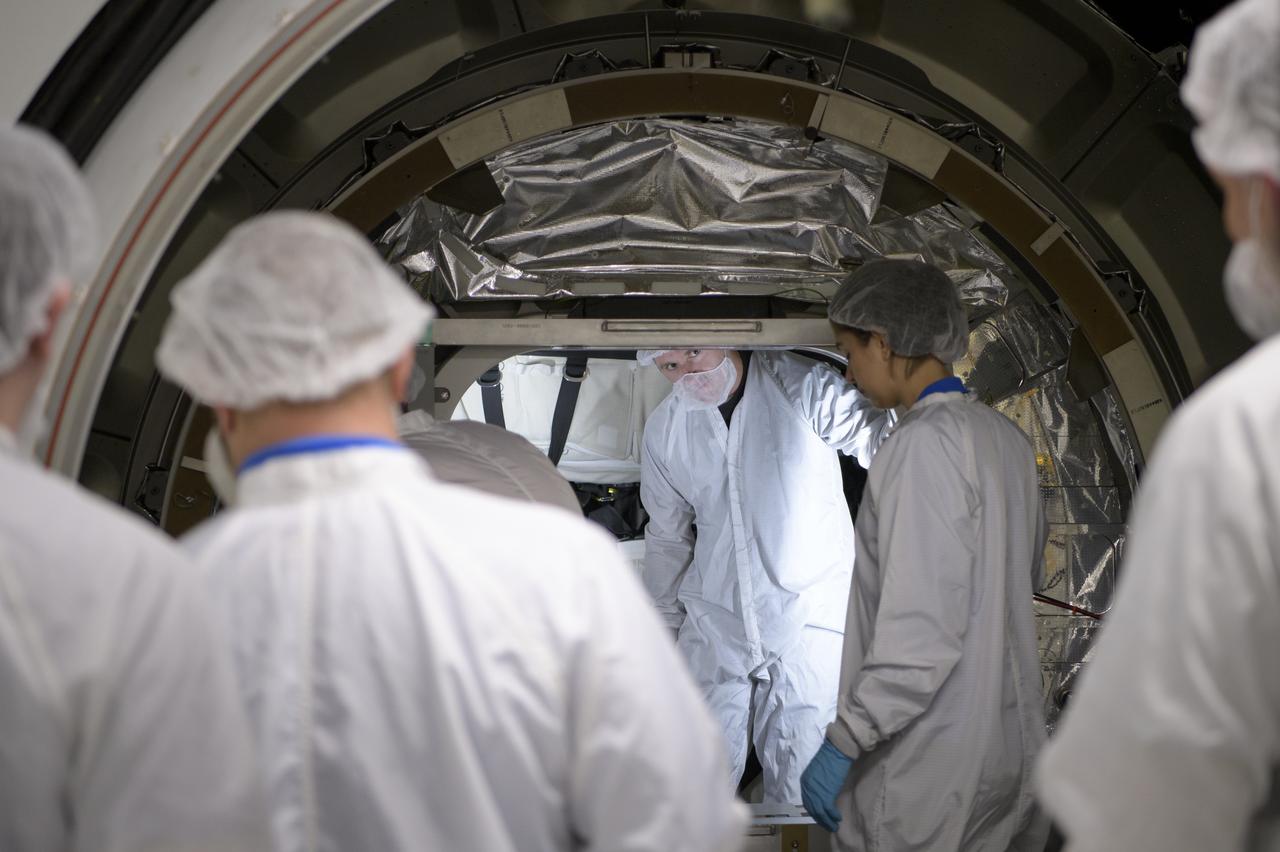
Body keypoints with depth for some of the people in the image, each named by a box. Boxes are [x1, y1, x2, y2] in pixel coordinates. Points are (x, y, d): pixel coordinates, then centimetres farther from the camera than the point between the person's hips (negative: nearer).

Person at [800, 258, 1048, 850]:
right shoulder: (1006, 437, 9)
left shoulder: (925, 442, -17)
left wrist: (843, 742, -20)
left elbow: (922, 629, -23)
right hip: (1014, 749, 9)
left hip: (933, 772, -9)